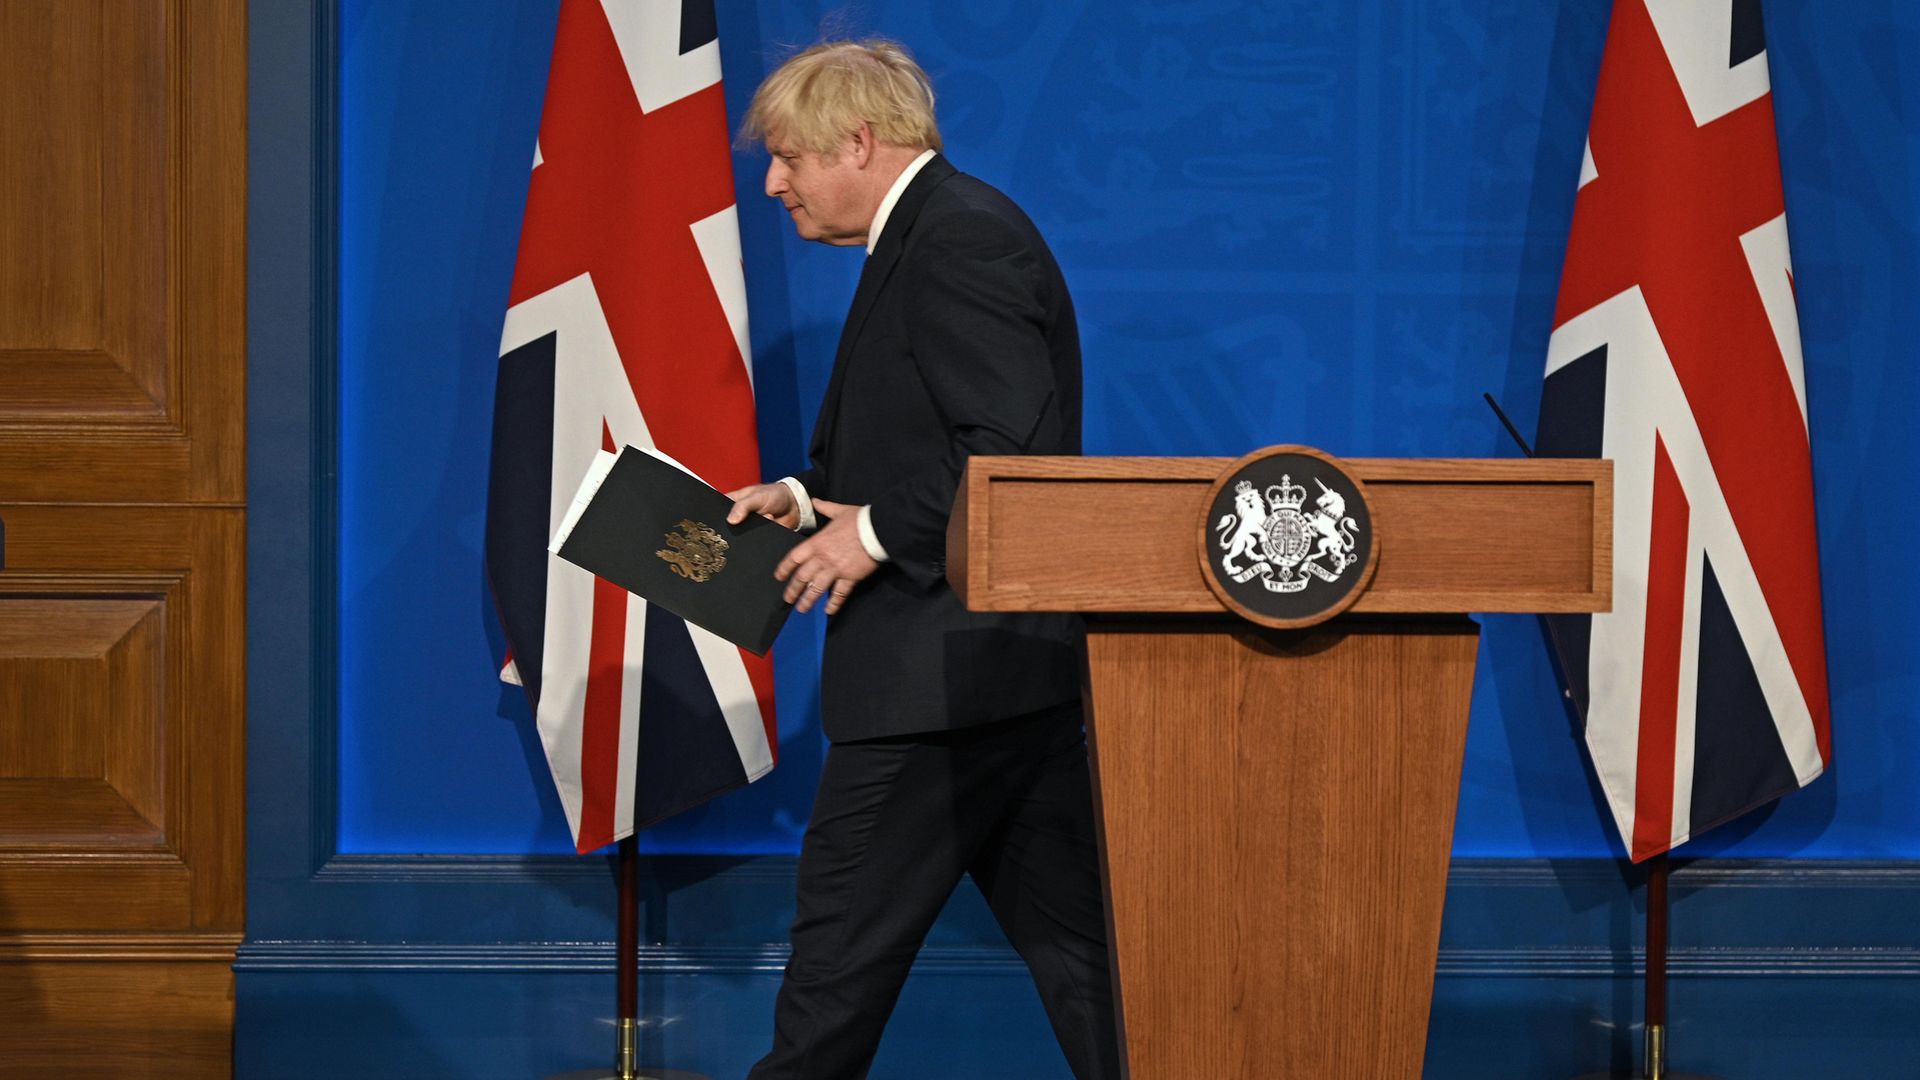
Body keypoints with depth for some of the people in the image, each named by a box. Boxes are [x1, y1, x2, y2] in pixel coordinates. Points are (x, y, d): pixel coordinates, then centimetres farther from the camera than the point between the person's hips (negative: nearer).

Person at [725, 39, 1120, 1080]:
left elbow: (1016, 447, -24)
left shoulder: (960, 238, -15)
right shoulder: (945, 232, 18)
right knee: (1066, 928, 8)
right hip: (1021, 656, 11)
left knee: (847, 925, -2)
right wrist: (808, 495, 11)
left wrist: (877, 533, -17)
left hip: (946, 665, -11)